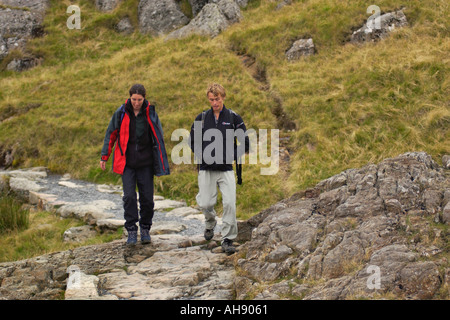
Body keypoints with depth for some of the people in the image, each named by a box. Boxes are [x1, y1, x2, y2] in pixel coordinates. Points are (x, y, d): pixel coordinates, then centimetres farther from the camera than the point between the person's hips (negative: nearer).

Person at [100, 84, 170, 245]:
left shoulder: (150, 113, -2)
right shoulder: (121, 113, -4)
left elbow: (158, 137, 5)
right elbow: (111, 134, 5)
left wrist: (162, 162, 3)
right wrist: (104, 157, 5)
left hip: (145, 162, 1)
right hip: (126, 162, -1)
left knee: (147, 197, 2)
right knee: (129, 197, -8)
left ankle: (145, 229, 19)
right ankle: (131, 231, 1)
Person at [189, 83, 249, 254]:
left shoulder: (233, 118, 1)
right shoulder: (202, 118, 4)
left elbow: (246, 142, 7)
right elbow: (192, 141, 15)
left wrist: (233, 156, -2)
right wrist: (201, 156, 3)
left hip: (226, 170, -1)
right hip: (206, 169, 1)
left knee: (230, 203, -12)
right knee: (205, 203, -1)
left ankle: (228, 239, -2)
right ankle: (210, 223, 34)